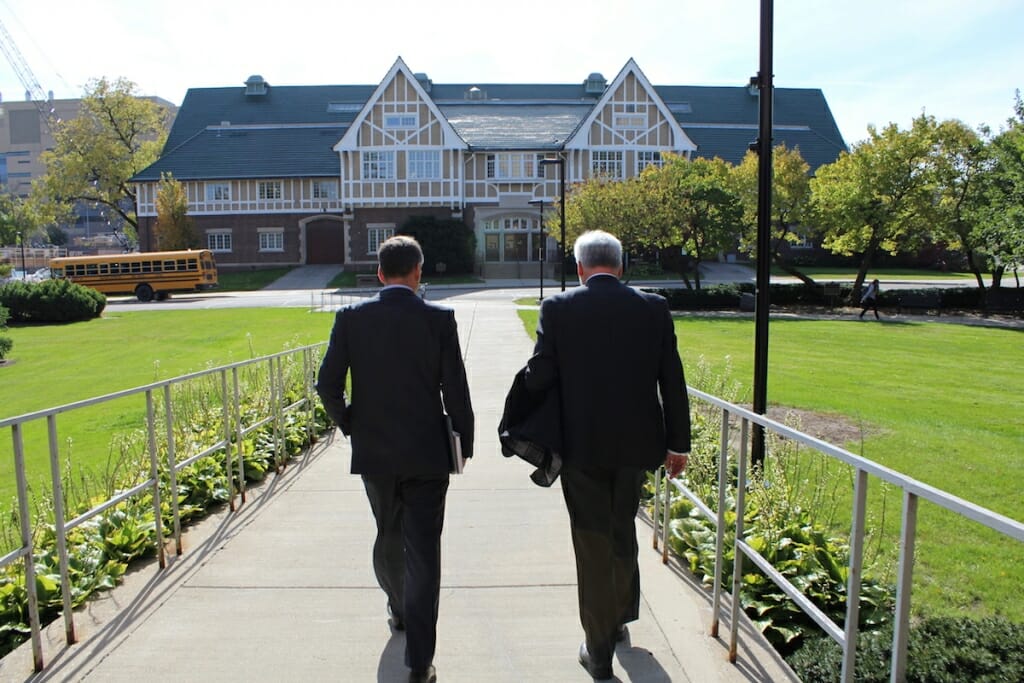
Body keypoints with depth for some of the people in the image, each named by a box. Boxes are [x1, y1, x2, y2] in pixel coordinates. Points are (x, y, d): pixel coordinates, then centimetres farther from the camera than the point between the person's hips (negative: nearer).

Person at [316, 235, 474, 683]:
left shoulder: (351, 318, -4)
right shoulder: (438, 319, -10)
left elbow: (328, 385, -5)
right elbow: (455, 389, -9)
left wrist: (350, 425, 12)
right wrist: (464, 442, 4)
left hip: (373, 452, 3)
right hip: (427, 453, -2)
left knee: (388, 537, 24)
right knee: (422, 551, 4)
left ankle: (398, 610, 47)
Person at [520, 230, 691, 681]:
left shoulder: (558, 309, -8)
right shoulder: (653, 308, -2)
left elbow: (539, 378, -10)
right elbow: (672, 382, 0)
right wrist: (678, 443, 8)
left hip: (582, 444, -2)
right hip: (637, 442, 3)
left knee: (593, 544, 9)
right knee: (623, 531, 24)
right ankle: (620, 617, 42)